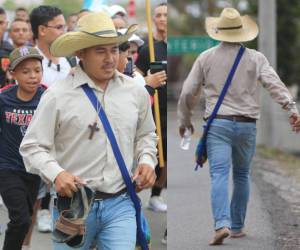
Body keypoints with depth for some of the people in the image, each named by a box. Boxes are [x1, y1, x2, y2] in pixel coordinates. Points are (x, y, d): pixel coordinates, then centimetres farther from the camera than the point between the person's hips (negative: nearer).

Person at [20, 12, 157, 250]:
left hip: (120, 205, 2)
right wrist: (56, 174, -22)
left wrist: (146, 160, 2)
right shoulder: (57, 96, -6)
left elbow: (145, 135, 22)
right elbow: (32, 147, -5)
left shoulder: (136, 92, 6)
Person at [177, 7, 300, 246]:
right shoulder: (255, 58, 4)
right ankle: (237, 226, 23)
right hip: (247, 125, 1)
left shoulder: (206, 58, 6)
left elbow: (187, 93, 6)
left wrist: (185, 120, 21)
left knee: (219, 175, -9)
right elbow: (274, 83, -12)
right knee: (242, 175, 17)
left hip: (218, 123, -1)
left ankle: (222, 224, -28)